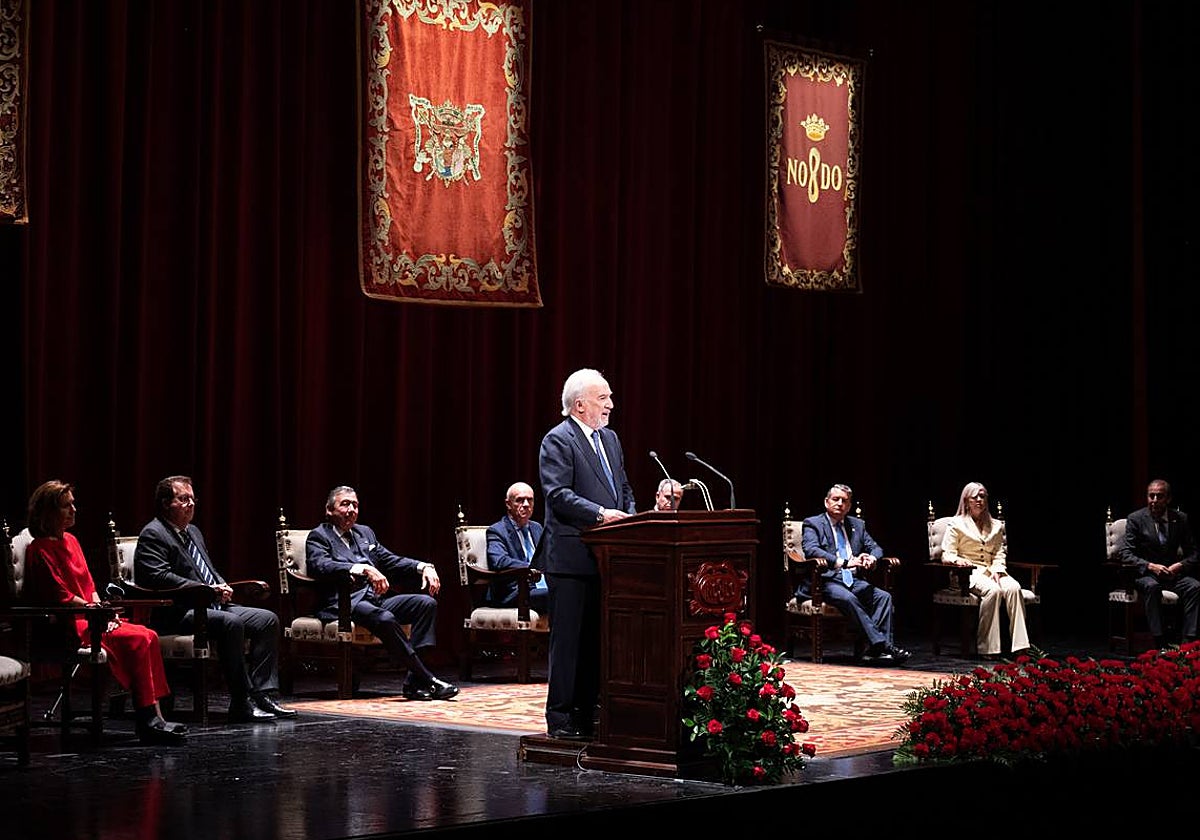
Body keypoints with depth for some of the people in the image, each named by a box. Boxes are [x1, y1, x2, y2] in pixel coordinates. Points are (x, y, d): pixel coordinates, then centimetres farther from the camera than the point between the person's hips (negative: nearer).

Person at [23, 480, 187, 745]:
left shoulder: (70, 541, 19)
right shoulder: (40, 551, -8)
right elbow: (61, 597, -13)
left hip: (91, 617, 9)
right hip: (69, 624, -9)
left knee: (148, 636, -13)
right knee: (137, 639, -24)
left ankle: (154, 717, -20)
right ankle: (148, 720, -22)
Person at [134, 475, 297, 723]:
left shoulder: (193, 532, 25)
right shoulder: (152, 535, -5)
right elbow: (159, 577, -18)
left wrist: (222, 586, 5)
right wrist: (207, 590, -19)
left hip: (213, 606, 10)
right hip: (178, 614, -10)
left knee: (268, 620, -7)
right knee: (231, 623, -33)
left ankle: (264, 694, -12)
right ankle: (241, 705, -30)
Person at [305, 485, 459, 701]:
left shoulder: (365, 533, 25)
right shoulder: (318, 536, 2)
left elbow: (391, 560, 23)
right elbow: (322, 566, -18)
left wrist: (423, 566, 2)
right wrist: (364, 569, -32)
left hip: (375, 598, 7)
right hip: (343, 603, -7)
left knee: (427, 603, -14)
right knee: (385, 619, -36)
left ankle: (414, 682, -23)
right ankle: (428, 680, -29)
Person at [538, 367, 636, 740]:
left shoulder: (610, 439, 18)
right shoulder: (558, 440, -8)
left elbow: (624, 489, 23)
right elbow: (558, 494, -17)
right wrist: (601, 514, -23)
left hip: (606, 557, 8)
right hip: (572, 556, -8)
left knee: (596, 639, 10)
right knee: (568, 639, -4)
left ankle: (587, 713, 17)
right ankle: (560, 719, 0)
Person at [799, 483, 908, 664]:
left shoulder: (857, 524, 23)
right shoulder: (812, 524, 4)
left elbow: (875, 547, 20)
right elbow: (811, 550, -14)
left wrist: (872, 558, -8)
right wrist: (844, 563, -25)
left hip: (853, 581, 6)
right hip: (827, 580, -6)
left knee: (883, 596, -21)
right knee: (847, 598, -36)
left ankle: (874, 649, -31)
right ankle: (882, 644, -39)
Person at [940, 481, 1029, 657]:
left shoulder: (996, 526, 21)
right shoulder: (957, 524, 8)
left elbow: (1000, 554, 14)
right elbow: (946, 555, 2)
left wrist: (996, 570, -7)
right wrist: (957, 560, -21)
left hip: (992, 571, 4)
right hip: (969, 574, -4)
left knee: (1013, 588, -30)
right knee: (993, 590, -36)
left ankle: (1020, 646, -37)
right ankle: (987, 648, -36)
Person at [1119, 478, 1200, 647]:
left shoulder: (1180, 518, 6)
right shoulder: (1135, 519, -1)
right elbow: (1126, 554, -8)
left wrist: (1180, 565, -15)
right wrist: (1151, 566, -22)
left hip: (1172, 572, 3)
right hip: (1145, 574, -3)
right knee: (1152, 586, -37)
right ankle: (1159, 642, -40)